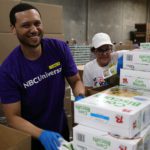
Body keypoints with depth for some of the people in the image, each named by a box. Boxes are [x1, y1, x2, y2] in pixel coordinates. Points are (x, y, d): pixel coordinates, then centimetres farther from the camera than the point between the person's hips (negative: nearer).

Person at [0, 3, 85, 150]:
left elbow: (76, 81, -5)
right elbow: (13, 117, -19)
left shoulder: (60, 48, -15)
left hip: (60, 128, 3)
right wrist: (42, 134, -34)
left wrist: (80, 99, -26)